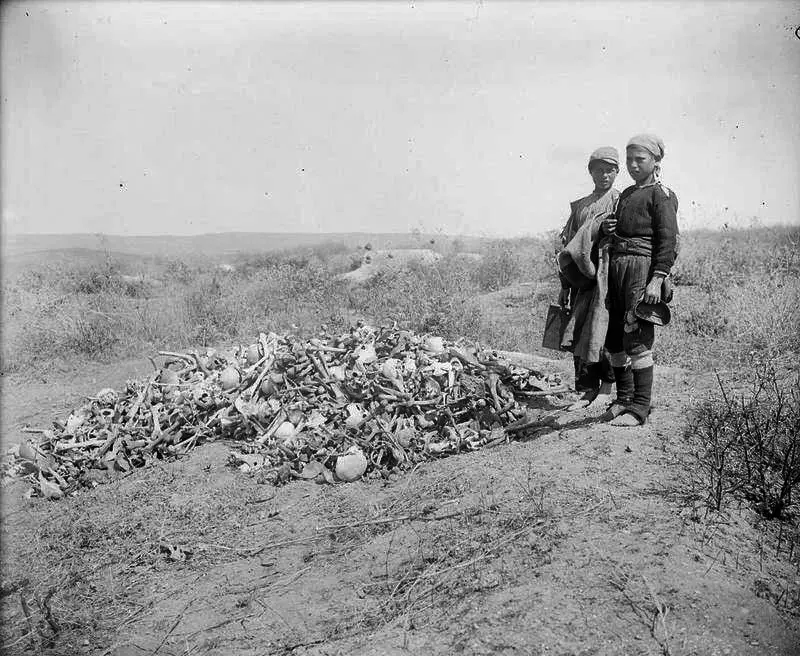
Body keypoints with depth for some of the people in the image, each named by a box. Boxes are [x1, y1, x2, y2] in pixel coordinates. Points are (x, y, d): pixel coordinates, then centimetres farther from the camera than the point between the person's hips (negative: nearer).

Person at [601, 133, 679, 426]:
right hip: (616, 267, 8)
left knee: (636, 338, -9)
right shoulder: (626, 194, 21)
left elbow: (668, 242, -11)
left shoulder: (661, 194, -3)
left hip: (643, 266, -8)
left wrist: (657, 280, -21)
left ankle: (640, 407, -2)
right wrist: (607, 229, 6)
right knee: (614, 338, 8)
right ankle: (623, 399, 19)